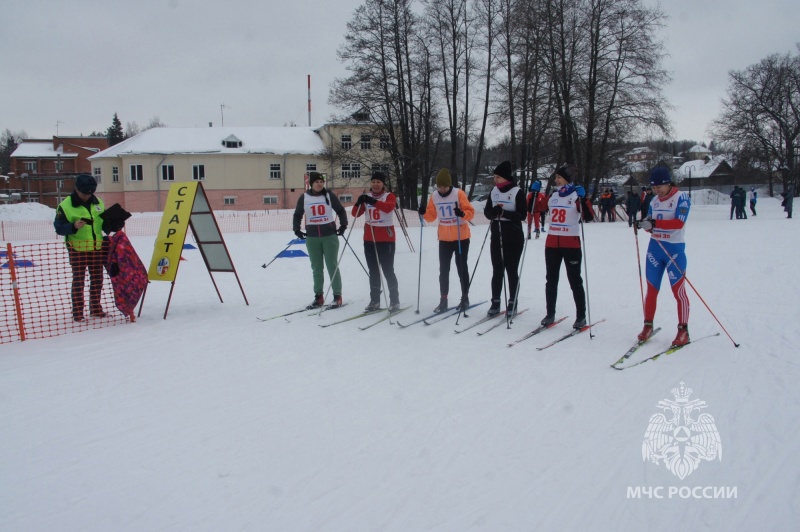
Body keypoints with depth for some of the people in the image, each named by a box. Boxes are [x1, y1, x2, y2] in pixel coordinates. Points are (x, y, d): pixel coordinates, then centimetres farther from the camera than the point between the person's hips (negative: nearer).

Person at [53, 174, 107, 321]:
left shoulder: (98, 203, 8)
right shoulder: (65, 205, -8)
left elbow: (103, 223, 20)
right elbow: (59, 227, -10)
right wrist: (73, 227, -27)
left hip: (97, 248, 5)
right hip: (77, 249, -5)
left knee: (97, 280, 12)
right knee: (78, 281, 1)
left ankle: (96, 308, 25)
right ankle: (77, 312, 8)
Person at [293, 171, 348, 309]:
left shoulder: (329, 195, 0)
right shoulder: (304, 198, 3)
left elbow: (341, 210, 7)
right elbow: (298, 215, 12)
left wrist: (343, 225, -3)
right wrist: (296, 229, 1)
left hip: (330, 236, -2)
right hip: (312, 237, 2)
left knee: (332, 265, -1)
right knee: (316, 268, 7)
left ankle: (337, 296, 5)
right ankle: (318, 296, 15)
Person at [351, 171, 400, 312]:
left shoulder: (389, 196, -3)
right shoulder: (367, 197, 7)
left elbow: (388, 207, -26)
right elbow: (355, 214, -2)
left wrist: (372, 201, -39)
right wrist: (359, 203, -23)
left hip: (386, 239, -4)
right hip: (369, 239, 4)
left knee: (388, 271, -4)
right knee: (373, 272, 10)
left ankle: (394, 301, 7)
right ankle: (375, 301, 17)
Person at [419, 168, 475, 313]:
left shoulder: (458, 193, -12)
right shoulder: (434, 196, 0)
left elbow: (471, 212, -14)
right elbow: (431, 216, 6)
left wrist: (462, 214, -34)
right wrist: (424, 213, -14)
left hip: (461, 237, -4)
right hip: (444, 239, 4)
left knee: (461, 268, 5)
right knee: (443, 269, 6)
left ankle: (465, 298, 19)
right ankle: (443, 300, 14)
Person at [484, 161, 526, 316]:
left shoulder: (517, 192, -9)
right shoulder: (494, 191, 7)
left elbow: (522, 215, -14)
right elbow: (487, 212, 6)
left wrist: (503, 212, -26)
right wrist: (494, 211, -16)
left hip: (513, 239, -5)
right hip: (496, 237, 5)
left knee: (512, 271, 4)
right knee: (497, 271, 8)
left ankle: (512, 303, 13)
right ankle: (495, 303, 14)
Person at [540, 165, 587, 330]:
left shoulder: (577, 195, -5)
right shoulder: (553, 195, 10)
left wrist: (583, 198, -28)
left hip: (571, 243, -5)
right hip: (552, 242, 5)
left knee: (575, 281, 0)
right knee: (551, 280, 9)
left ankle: (581, 316, 7)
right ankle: (550, 313, 18)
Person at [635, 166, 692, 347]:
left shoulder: (681, 198, -8)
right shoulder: (654, 201, 10)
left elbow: (679, 223, -21)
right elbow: (650, 224, 11)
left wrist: (655, 223, -31)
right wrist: (644, 224, -12)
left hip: (674, 249, -5)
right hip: (655, 248, 5)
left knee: (678, 290, -1)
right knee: (651, 289, 8)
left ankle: (683, 331, 7)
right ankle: (648, 325, 18)